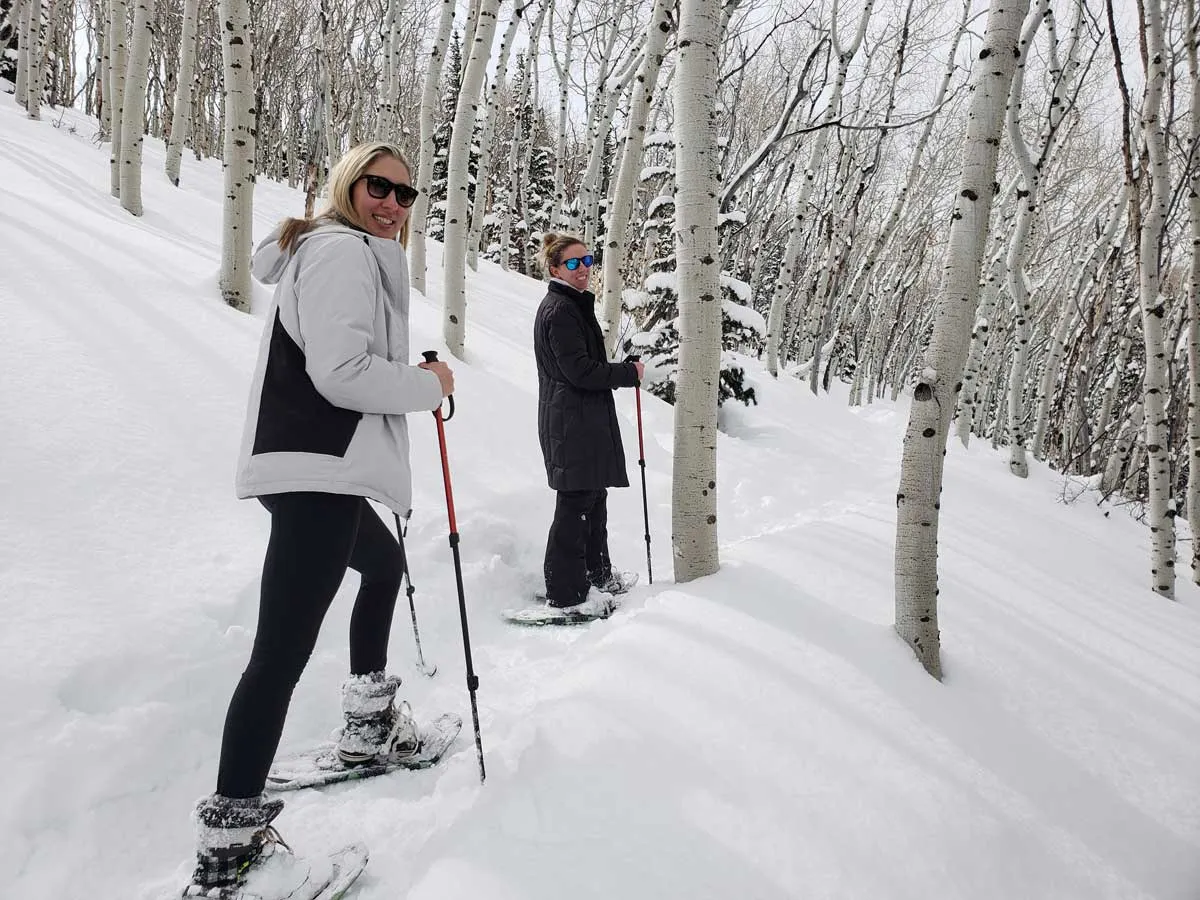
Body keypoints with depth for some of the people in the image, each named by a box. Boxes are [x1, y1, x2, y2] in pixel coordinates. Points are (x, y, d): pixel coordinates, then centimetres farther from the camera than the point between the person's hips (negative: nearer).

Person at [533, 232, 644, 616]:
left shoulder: (575, 304, 18)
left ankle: (597, 573, 31)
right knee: (576, 502, -6)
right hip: (572, 422, -11)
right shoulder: (559, 310, -15)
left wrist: (622, 370, 9)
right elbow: (579, 370, -21)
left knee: (594, 497, 18)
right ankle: (566, 591, 1)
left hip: (586, 419, 11)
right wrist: (629, 373, -12)